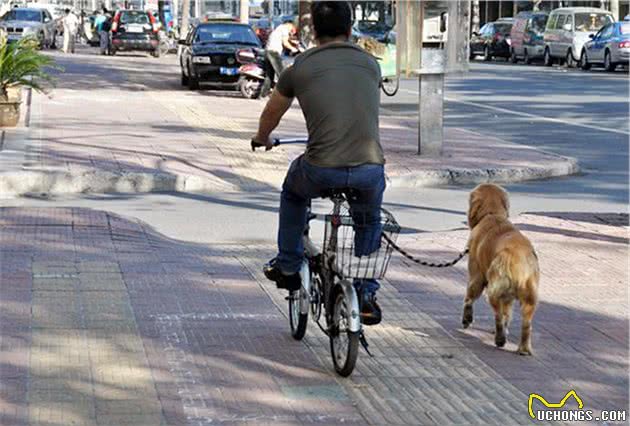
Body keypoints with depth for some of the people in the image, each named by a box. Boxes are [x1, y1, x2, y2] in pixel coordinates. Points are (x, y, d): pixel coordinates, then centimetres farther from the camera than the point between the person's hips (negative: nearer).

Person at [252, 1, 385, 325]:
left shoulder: (300, 67, 8)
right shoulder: (370, 64, 14)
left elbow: (271, 113, 26)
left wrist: (262, 139, 48)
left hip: (321, 171, -1)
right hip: (369, 170, 2)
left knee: (293, 191, 33)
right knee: (369, 221, 32)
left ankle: (287, 266, 36)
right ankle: (366, 294, 27)